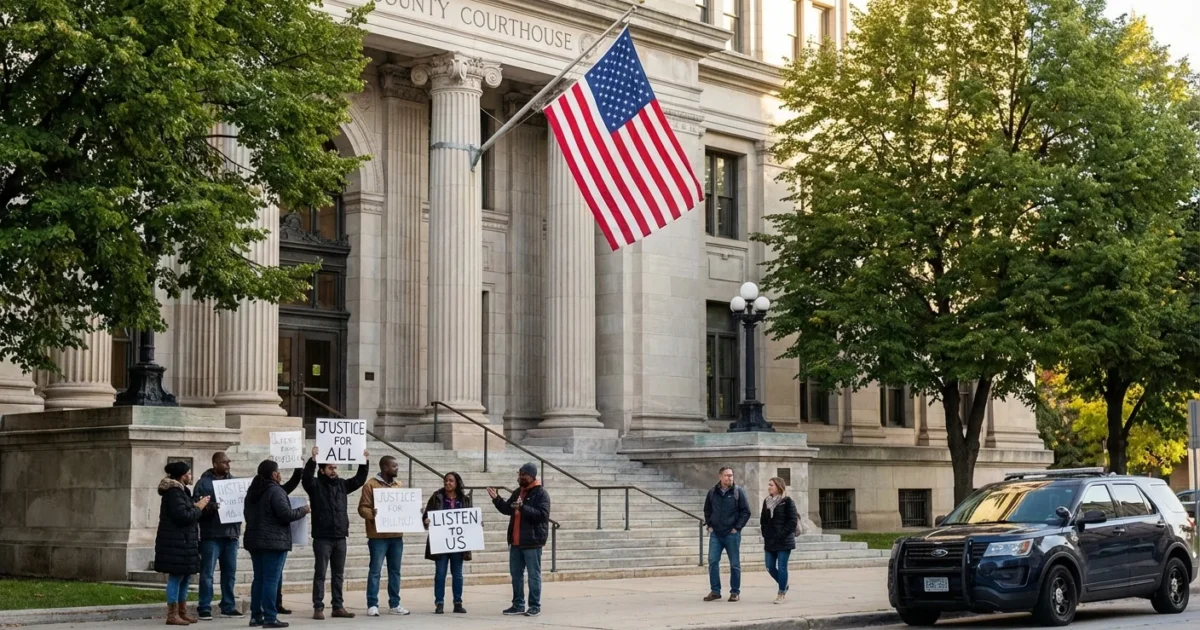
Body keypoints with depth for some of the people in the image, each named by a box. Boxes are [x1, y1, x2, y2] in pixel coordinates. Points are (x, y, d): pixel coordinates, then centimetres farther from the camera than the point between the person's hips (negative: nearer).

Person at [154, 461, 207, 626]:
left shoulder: (180, 491, 18)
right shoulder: (174, 493, -15)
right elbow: (183, 516, -20)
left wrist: (196, 507, 8)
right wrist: (198, 507, -9)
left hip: (182, 541, 11)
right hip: (176, 542, -11)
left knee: (185, 576, 13)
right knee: (176, 576, -8)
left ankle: (182, 612, 19)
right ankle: (172, 615, -5)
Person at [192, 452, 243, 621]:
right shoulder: (204, 482, -2)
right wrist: (210, 507, -26)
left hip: (231, 533, 5)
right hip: (211, 535, -5)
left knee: (230, 573, 8)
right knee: (207, 573, -3)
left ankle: (228, 607, 15)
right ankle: (204, 608, 1)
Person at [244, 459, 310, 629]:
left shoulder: (252, 491, 14)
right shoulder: (275, 491, -14)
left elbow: (248, 514, 23)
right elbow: (286, 514, -19)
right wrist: (303, 511, -3)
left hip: (254, 540, 9)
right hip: (273, 541, -9)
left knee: (259, 578, 12)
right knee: (271, 580, -7)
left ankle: (256, 616, 13)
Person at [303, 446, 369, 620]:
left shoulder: (341, 484, 11)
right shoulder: (315, 485, -4)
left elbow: (360, 480, 10)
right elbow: (306, 477, -23)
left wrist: (363, 462, -3)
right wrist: (313, 459, -35)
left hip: (340, 537, 5)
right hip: (322, 538, -5)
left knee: (338, 574, 10)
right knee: (320, 574, -1)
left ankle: (338, 607, 15)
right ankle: (318, 608, 1)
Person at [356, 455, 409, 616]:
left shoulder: (398, 485, 14)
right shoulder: (371, 485, -4)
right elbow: (363, 508, -8)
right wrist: (372, 514, -28)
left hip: (396, 535, 6)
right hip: (378, 536, -6)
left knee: (395, 570, 9)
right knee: (375, 570, -3)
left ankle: (394, 604, 15)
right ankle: (372, 605, 0)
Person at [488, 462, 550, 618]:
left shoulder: (541, 494, -9)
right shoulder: (518, 492, 15)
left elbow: (543, 514, -21)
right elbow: (507, 510, 21)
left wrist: (523, 508, -29)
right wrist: (496, 499, 5)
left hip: (532, 541, -8)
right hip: (516, 541, 8)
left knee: (534, 575, -2)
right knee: (516, 573, 11)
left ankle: (535, 606, 4)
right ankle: (518, 605, 18)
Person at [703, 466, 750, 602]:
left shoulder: (738, 492, -3)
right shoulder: (713, 492, 6)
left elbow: (746, 511, -3)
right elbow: (707, 510, 19)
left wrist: (737, 527, -8)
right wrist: (709, 525, 8)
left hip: (732, 534, -3)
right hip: (715, 534, 3)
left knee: (735, 564, 4)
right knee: (713, 561, -2)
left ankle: (735, 592, 12)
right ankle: (715, 591, 6)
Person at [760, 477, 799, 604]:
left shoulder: (787, 502, -7)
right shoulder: (767, 501, 12)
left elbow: (793, 521, -11)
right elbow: (763, 520, 17)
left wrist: (782, 535, -15)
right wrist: (765, 534, 4)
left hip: (784, 541, -6)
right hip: (770, 541, 6)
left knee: (782, 567, -5)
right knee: (770, 567, 6)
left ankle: (781, 593, 7)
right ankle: (784, 586, 28)